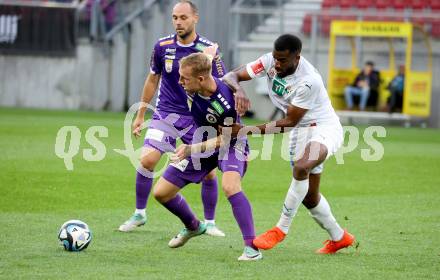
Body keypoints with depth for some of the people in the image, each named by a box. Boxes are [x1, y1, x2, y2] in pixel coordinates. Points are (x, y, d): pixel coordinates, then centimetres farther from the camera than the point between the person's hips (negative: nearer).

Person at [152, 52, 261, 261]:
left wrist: (191, 149, -29)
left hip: (230, 144, -7)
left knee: (229, 185, -37)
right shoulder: (191, 89, -19)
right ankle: (193, 227, 34)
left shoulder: (225, 103, -36)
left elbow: (225, 139, -23)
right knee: (161, 192, 5)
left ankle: (252, 247, -30)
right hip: (201, 143, 7)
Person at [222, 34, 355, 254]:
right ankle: (339, 238, 33)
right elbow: (231, 76, -10)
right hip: (300, 131, 7)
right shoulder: (270, 62, -13)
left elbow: (290, 122, -25)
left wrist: (247, 130, -28)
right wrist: (238, 90, -35)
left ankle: (281, 229, -24)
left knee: (301, 167, -35)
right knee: (309, 196, 11)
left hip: (324, 127, -7)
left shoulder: (309, 81, -30)